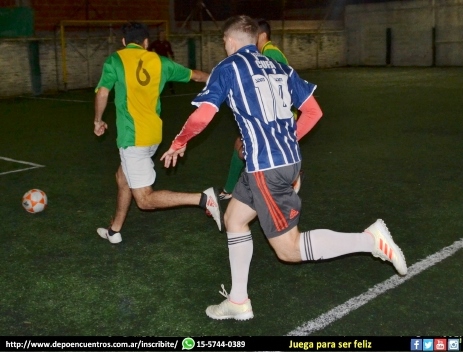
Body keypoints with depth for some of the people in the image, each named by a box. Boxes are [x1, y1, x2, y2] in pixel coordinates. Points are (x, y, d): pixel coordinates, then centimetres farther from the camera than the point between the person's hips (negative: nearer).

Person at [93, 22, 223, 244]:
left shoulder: (115, 60, -3)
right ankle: (114, 231, 37)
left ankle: (204, 198, -18)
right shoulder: (159, 62, 9)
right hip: (152, 134, 7)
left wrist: (98, 121, 10)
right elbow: (195, 75, 18)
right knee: (122, 177, 27)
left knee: (145, 199, -4)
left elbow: (102, 93, -8)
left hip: (133, 136, -7)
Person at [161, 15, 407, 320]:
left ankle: (369, 239, -7)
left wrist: (179, 143, 10)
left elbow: (202, 116, -8)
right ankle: (238, 301, 26)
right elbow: (313, 111, 13)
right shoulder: (279, 67, 14)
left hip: (266, 166, -8)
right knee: (234, 218, 20)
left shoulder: (228, 68, -3)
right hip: (288, 158, 8)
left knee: (288, 249, 1)